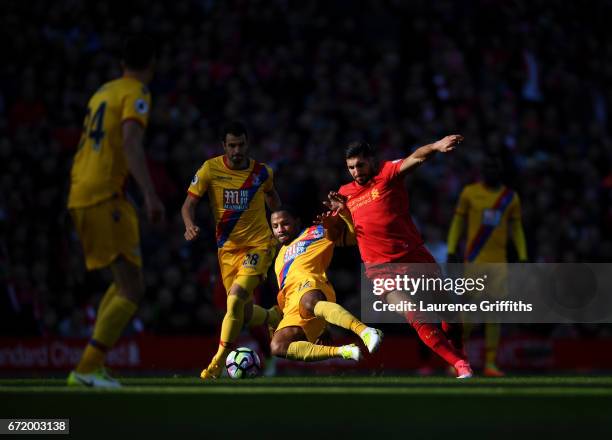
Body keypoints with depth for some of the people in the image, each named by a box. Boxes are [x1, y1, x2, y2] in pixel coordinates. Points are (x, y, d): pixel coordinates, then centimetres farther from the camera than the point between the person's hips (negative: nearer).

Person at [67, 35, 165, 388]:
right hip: (104, 197, -9)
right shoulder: (136, 94, -5)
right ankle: (87, 369, -18)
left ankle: (93, 363, 14)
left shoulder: (104, 92, 20)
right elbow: (131, 144, -20)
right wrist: (150, 195, -27)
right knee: (132, 290, -9)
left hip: (80, 195, 9)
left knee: (125, 281, 19)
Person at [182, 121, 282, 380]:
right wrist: (190, 226, -26)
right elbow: (189, 204, -7)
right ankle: (276, 318, 46)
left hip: (259, 245, -2)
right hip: (228, 249, 2)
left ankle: (218, 363, -15)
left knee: (235, 299, -23)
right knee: (245, 314, 10)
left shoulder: (262, 172, -3)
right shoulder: (210, 169, -7)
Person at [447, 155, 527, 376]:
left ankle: (490, 364, 1)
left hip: (498, 262, 2)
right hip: (474, 260, -2)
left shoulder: (511, 197, 7)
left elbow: (517, 229, 13)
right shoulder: (469, 192, 1)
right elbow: (457, 222, 5)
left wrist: (522, 258, 4)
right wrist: (451, 251, -3)